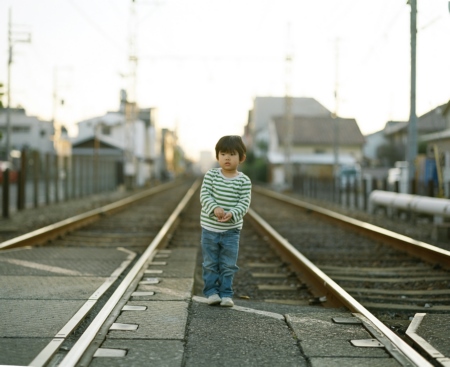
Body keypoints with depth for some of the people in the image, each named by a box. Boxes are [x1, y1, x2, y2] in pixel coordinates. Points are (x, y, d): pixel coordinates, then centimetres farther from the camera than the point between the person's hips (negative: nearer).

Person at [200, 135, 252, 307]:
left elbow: (244, 203, -11)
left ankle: (226, 294, 14)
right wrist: (214, 208, -29)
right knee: (210, 263, 9)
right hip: (210, 228, 1)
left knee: (228, 265, 5)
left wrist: (231, 214, -29)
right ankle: (212, 292, 19)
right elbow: (204, 195, -11)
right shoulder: (211, 175, -3)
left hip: (231, 230, 0)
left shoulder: (244, 181, -5)